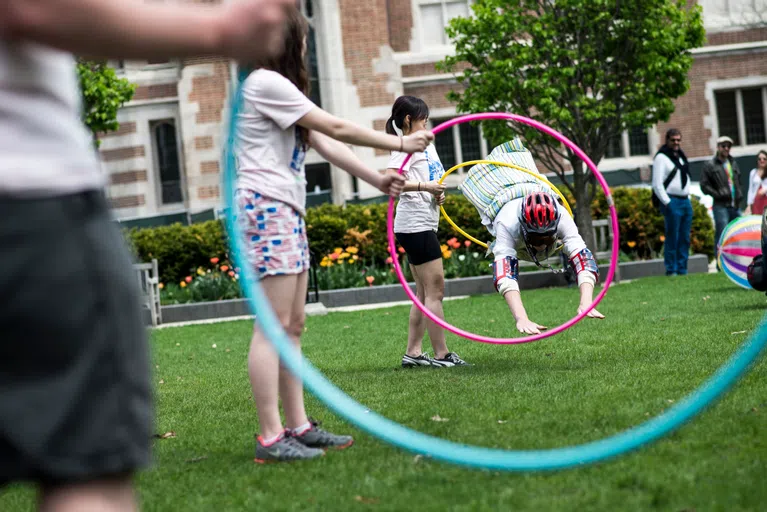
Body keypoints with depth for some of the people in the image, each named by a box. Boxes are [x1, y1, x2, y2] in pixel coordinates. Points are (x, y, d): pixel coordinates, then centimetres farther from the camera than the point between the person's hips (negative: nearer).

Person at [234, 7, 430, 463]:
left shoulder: (279, 88, 21)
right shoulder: (266, 83, -10)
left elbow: (324, 144, 14)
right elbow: (336, 129, -9)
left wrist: (376, 179, 7)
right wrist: (400, 144, -1)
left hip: (287, 211, 11)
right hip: (265, 208, -10)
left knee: (294, 325, 9)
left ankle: (298, 426, 12)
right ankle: (271, 438, -10)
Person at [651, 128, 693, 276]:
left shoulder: (681, 157, 19)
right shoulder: (661, 157, -5)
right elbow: (657, 184, -12)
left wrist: (688, 198, 16)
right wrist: (667, 203, -16)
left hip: (685, 201, 8)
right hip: (672, 202, -8)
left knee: (685, 239, 7)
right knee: (672, 238, -9)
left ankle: (682, 269, 11)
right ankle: (671, 270, -6)